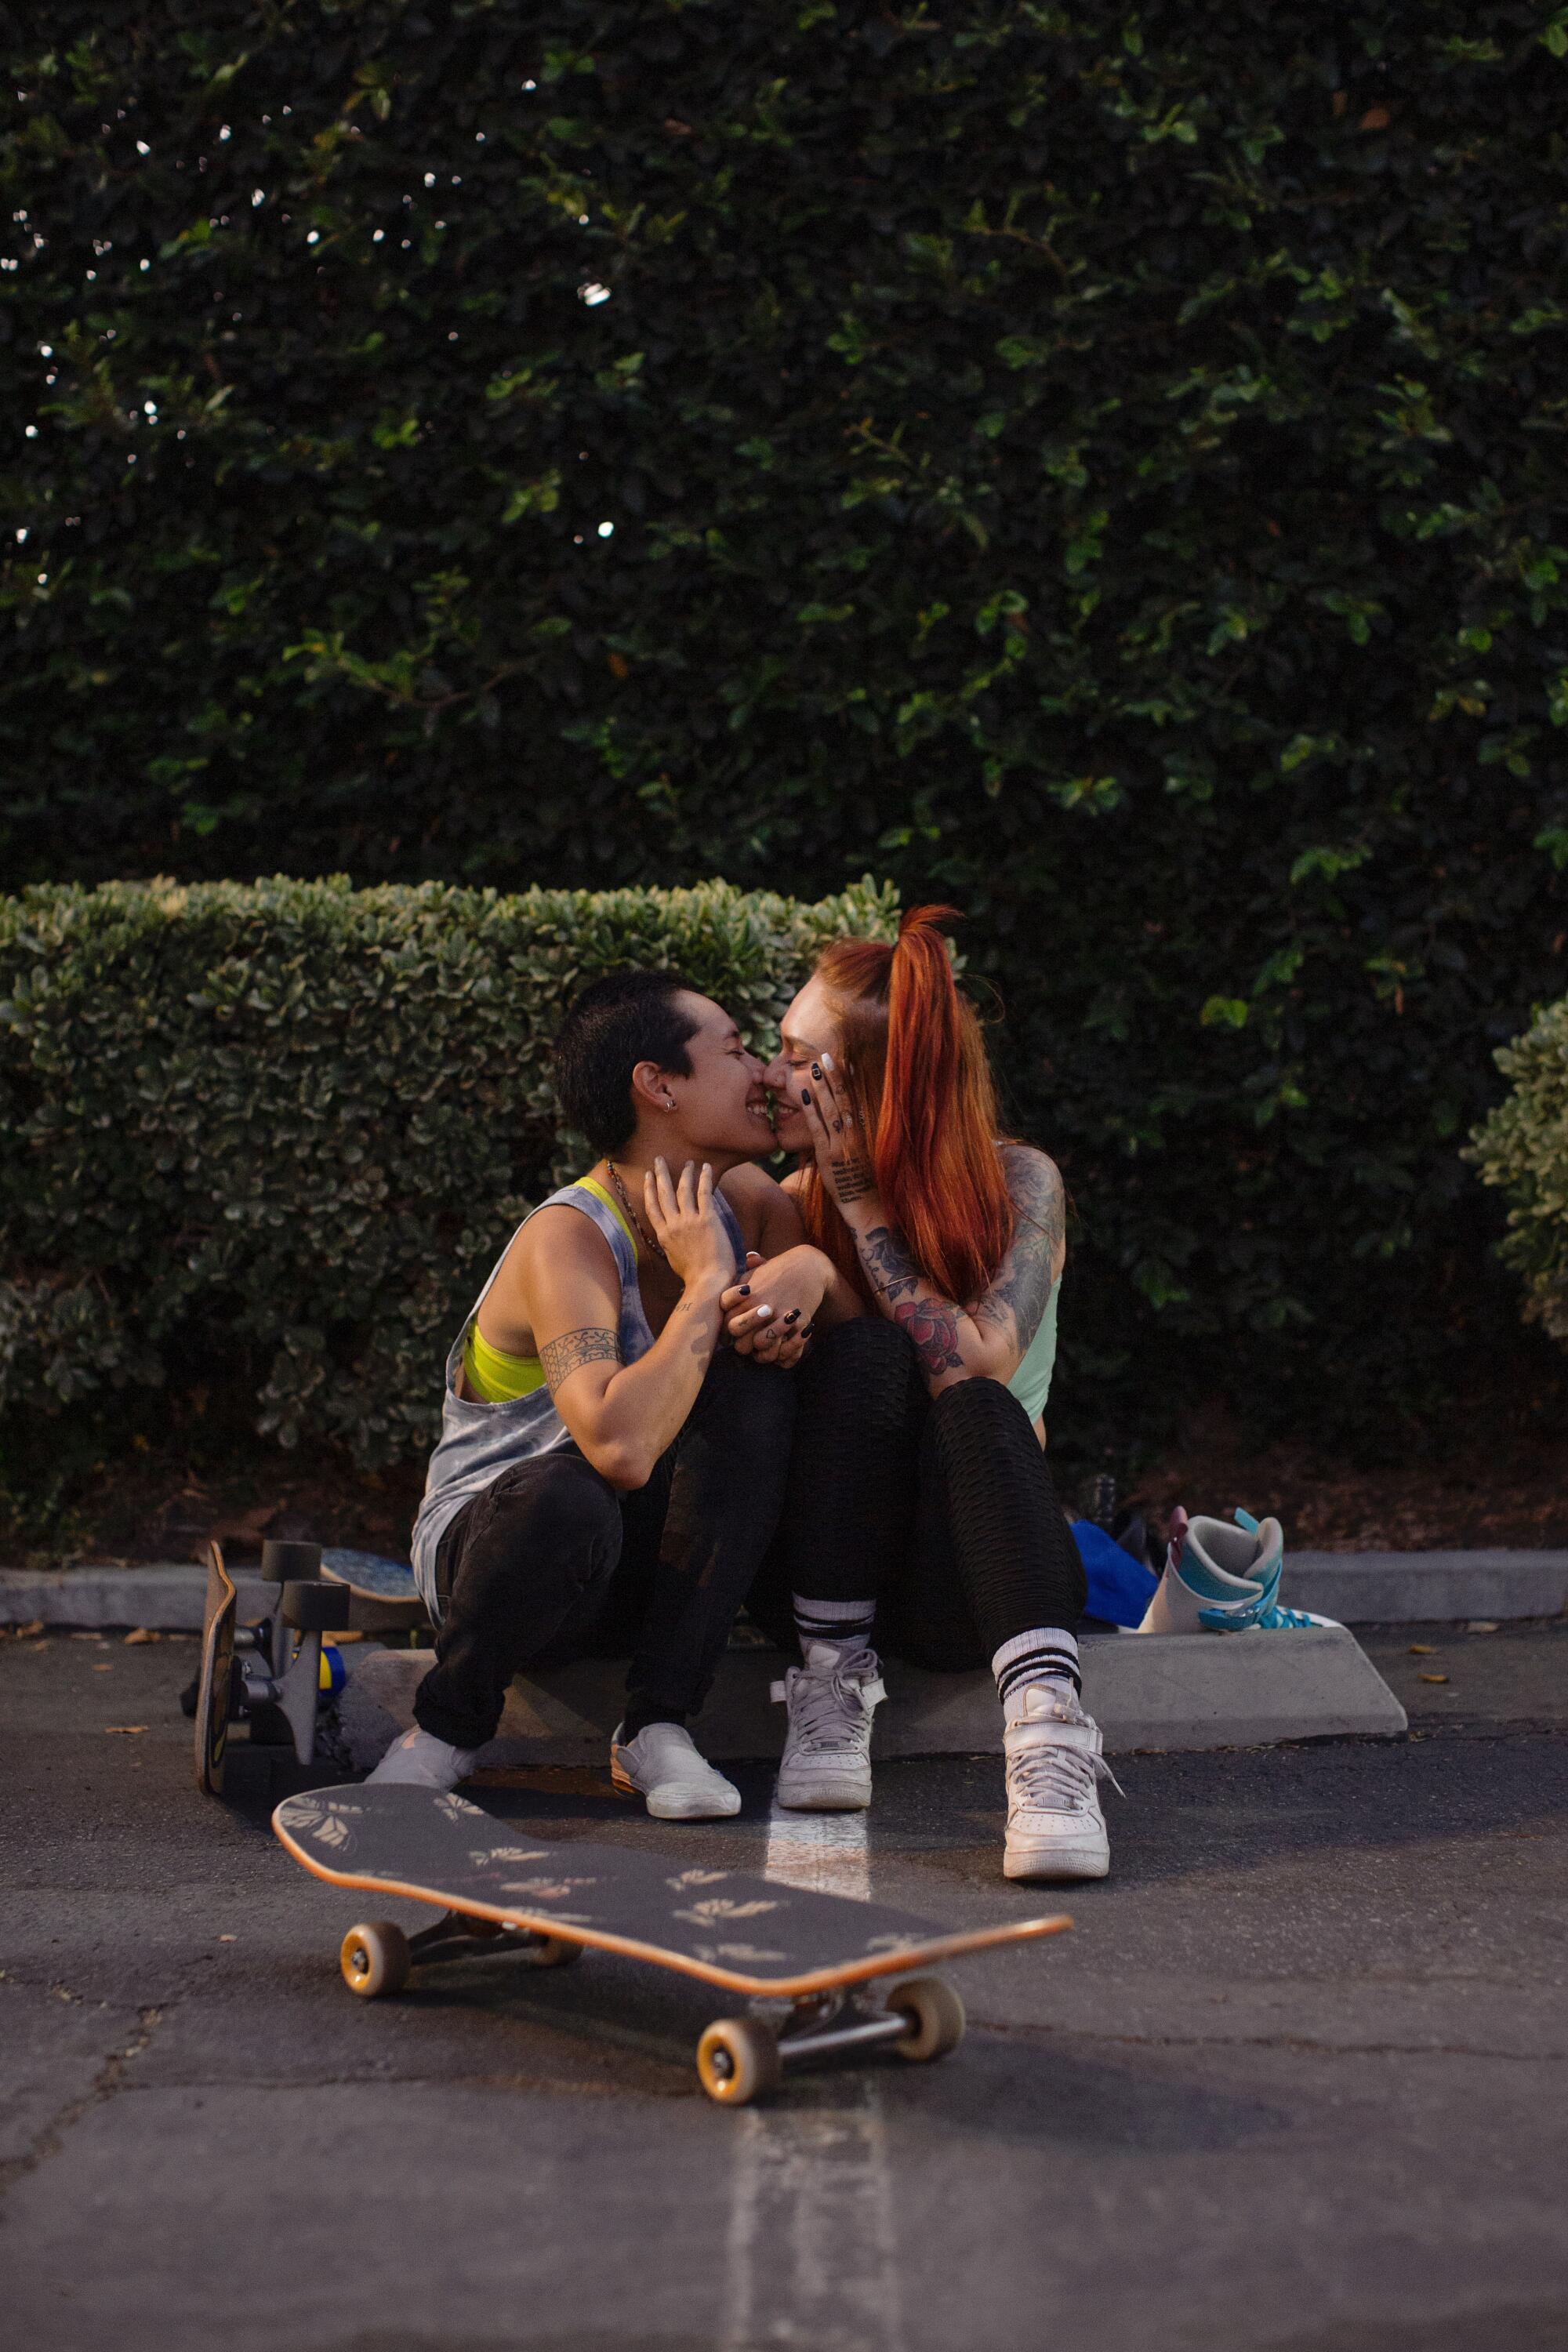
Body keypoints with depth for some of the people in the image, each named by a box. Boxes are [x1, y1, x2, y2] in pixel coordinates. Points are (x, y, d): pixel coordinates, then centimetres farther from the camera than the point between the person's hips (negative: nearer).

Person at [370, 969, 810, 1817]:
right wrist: (706, 1284, -31)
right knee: (567, 1494, -41)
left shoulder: (746, 1203, -4)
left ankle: (657, 1727, -15)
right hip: (485, 1543, -6)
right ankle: (447, 1727, -10)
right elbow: (621, 1446, -42)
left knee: (754, 1387, -21)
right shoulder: (568, 1240, -27)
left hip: (643, 1558, 6)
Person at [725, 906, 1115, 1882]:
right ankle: (834, 1682, -25)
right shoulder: (794, 1202, 2)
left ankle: (1050, 1728, -49)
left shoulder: (1017, 1182, -4)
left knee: (974, 1408, -34)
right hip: (827, 1569, 1)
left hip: (965, 1577, -1)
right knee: (868, 1351, -28)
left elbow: (978, 1369, -19)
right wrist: (811, 1268, -27)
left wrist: (861, 1206, -17)